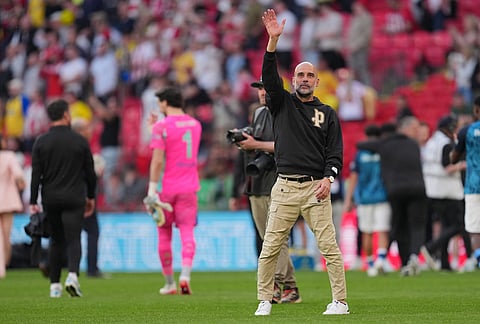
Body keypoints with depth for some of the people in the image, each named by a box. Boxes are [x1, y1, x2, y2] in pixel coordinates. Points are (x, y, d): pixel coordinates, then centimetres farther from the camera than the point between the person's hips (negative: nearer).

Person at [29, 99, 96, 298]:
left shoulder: (41, 142, 0)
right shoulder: (79, 141, -1)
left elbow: (36, 175, -3)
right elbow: (90, 172, 4)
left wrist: (33, 203, -1)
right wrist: (91, 197, 15)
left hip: (50, 199, 2)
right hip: (74, 198, -2)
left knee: (56, 240, 13)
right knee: (73, 240, -4)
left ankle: (54, 285, 11)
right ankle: (73, 275, -29)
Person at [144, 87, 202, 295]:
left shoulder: (162, 126, -8)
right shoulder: (195, 124, 11)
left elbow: (157, 160, -15)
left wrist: (152, 189, -15)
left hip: (167, 187, -4)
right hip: (189, 187, 4)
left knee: (164, 235, 9)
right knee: (187, 233, -3)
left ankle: (169, 284, 15)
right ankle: (185, 275, -25)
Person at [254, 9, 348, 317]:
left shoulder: (328, 114, 12)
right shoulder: (283, 103, 12)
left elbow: (335, 152, 7)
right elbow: (270, 76, -5)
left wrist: (328, 178, -11)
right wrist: (273, 40, -17)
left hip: (316, 188, -1)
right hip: (285, 187, 1)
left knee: (329, 246, -7)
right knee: (270, 248, -2)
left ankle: (340, 302, -4)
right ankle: (265, 302, 5)